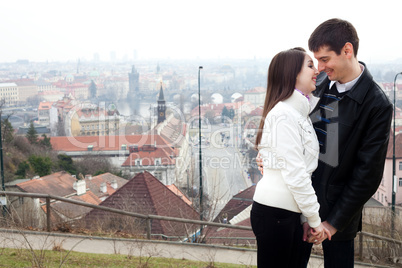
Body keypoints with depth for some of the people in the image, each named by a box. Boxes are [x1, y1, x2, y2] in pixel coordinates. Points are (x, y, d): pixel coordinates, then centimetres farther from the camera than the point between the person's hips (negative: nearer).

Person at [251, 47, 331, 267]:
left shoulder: (298, 112, 17)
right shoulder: (283, 114, -14)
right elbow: (294, 173, -18)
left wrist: (306, 217, 10)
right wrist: (314, 219, -12)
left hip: (290, 212, 9)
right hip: (274, 213, -9)